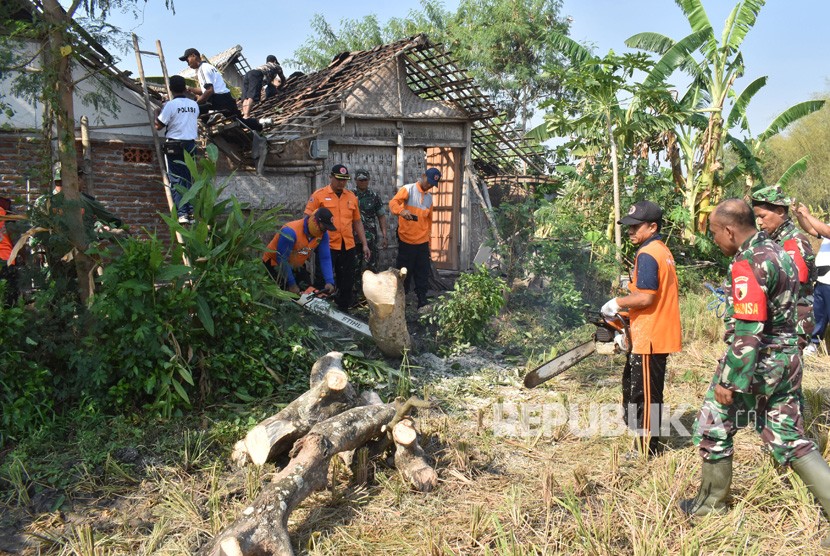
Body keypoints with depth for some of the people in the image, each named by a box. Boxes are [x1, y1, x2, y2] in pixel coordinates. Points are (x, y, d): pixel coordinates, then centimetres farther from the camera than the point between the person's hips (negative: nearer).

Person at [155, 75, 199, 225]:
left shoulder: (170, 105, -10)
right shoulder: (194, 105, 5)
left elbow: (159, 125, -7)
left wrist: (156, 114, 12)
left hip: (174, 145, -4)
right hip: (191, 144, 4)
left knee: (176, 180, -1)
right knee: (190, 180, 9)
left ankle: (182, 213, -7)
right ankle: (192, 212, 6)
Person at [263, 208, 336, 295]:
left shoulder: (323, 234, -16)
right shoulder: (290, 231, -33)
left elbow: (325, 258, -13)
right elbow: (282, 260, -28)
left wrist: (330, 281, -24)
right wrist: (291, 284, -24)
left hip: (297, 266, 6)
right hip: (275, 264, -6)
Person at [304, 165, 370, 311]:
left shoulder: (352, 197, 11)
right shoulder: (319, 195, -3)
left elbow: (357, 222, 16)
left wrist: (364, 244, 13)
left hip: (348, 247, 5)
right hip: (327, 247, -4)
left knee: (347, 283, 11)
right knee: (322, 282, 1)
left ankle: (344, 311, 23)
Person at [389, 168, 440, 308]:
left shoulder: (429, 197, 14)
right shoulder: (408, 189, -6)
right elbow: (393, 202, -22)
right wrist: (401, 211, -43)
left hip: (423, 243, 6)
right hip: (407, 241, -6)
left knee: (423, 275, 8)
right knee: (404, 274, 1)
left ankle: (422, 303, 16)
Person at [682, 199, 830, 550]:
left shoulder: (748, 264, -21)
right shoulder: (778, 252, 8)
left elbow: (747, 332, -26)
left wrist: (730, 381, -22)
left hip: (756, 366, -9)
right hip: (785, 363, 9)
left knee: (712, 431, 10)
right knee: (790, 441, 13)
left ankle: (711, 503, 25)